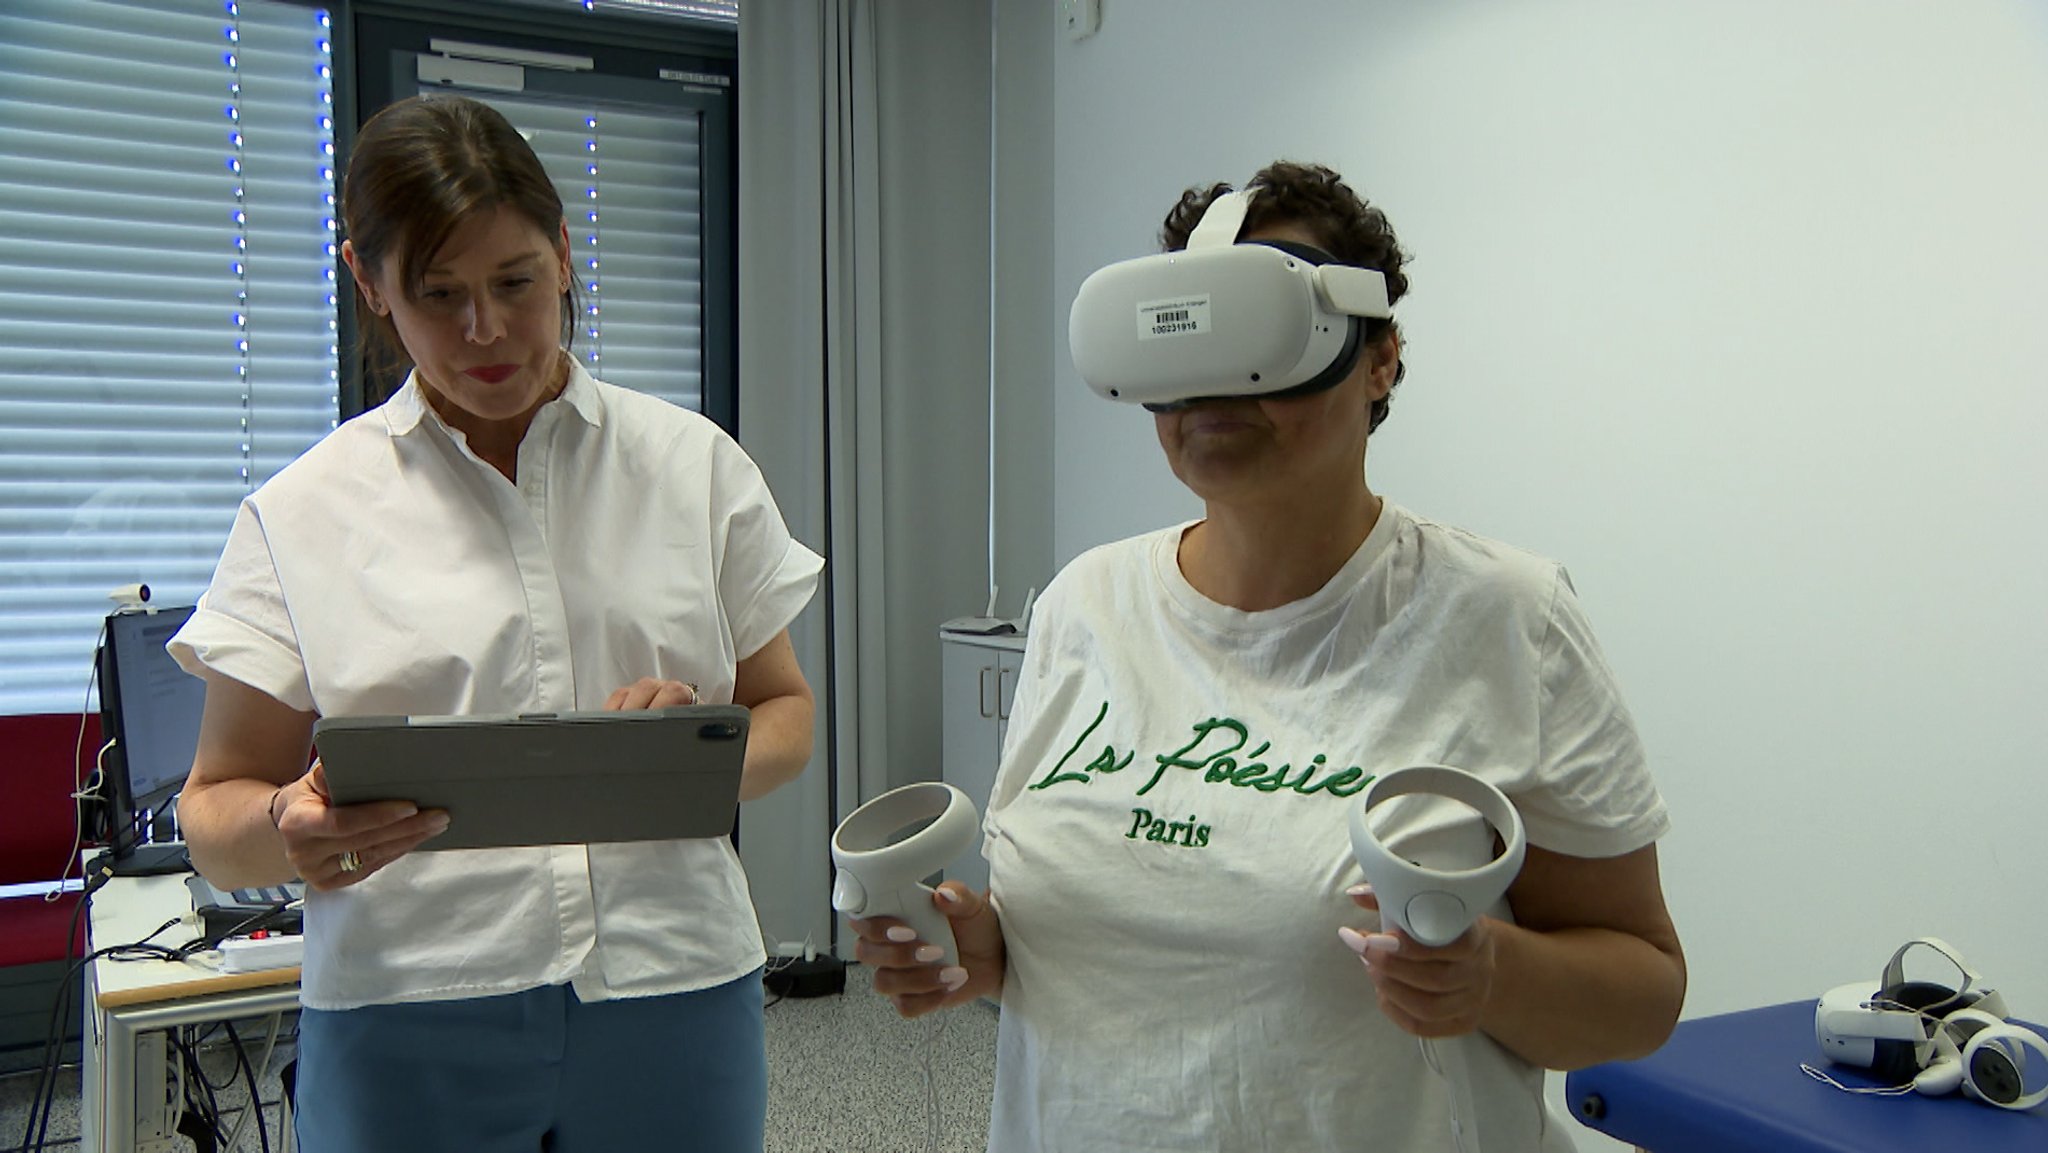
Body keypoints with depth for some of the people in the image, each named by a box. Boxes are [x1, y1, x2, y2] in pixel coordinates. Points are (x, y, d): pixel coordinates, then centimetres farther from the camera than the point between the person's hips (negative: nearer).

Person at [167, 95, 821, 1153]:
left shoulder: (695, 466, 3)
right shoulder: (305, 513, 0)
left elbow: (785, 711, 8)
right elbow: (215, 810, 1)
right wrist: (293, 831, -22)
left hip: (675, 996, 1)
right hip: (409, 1033, -1)